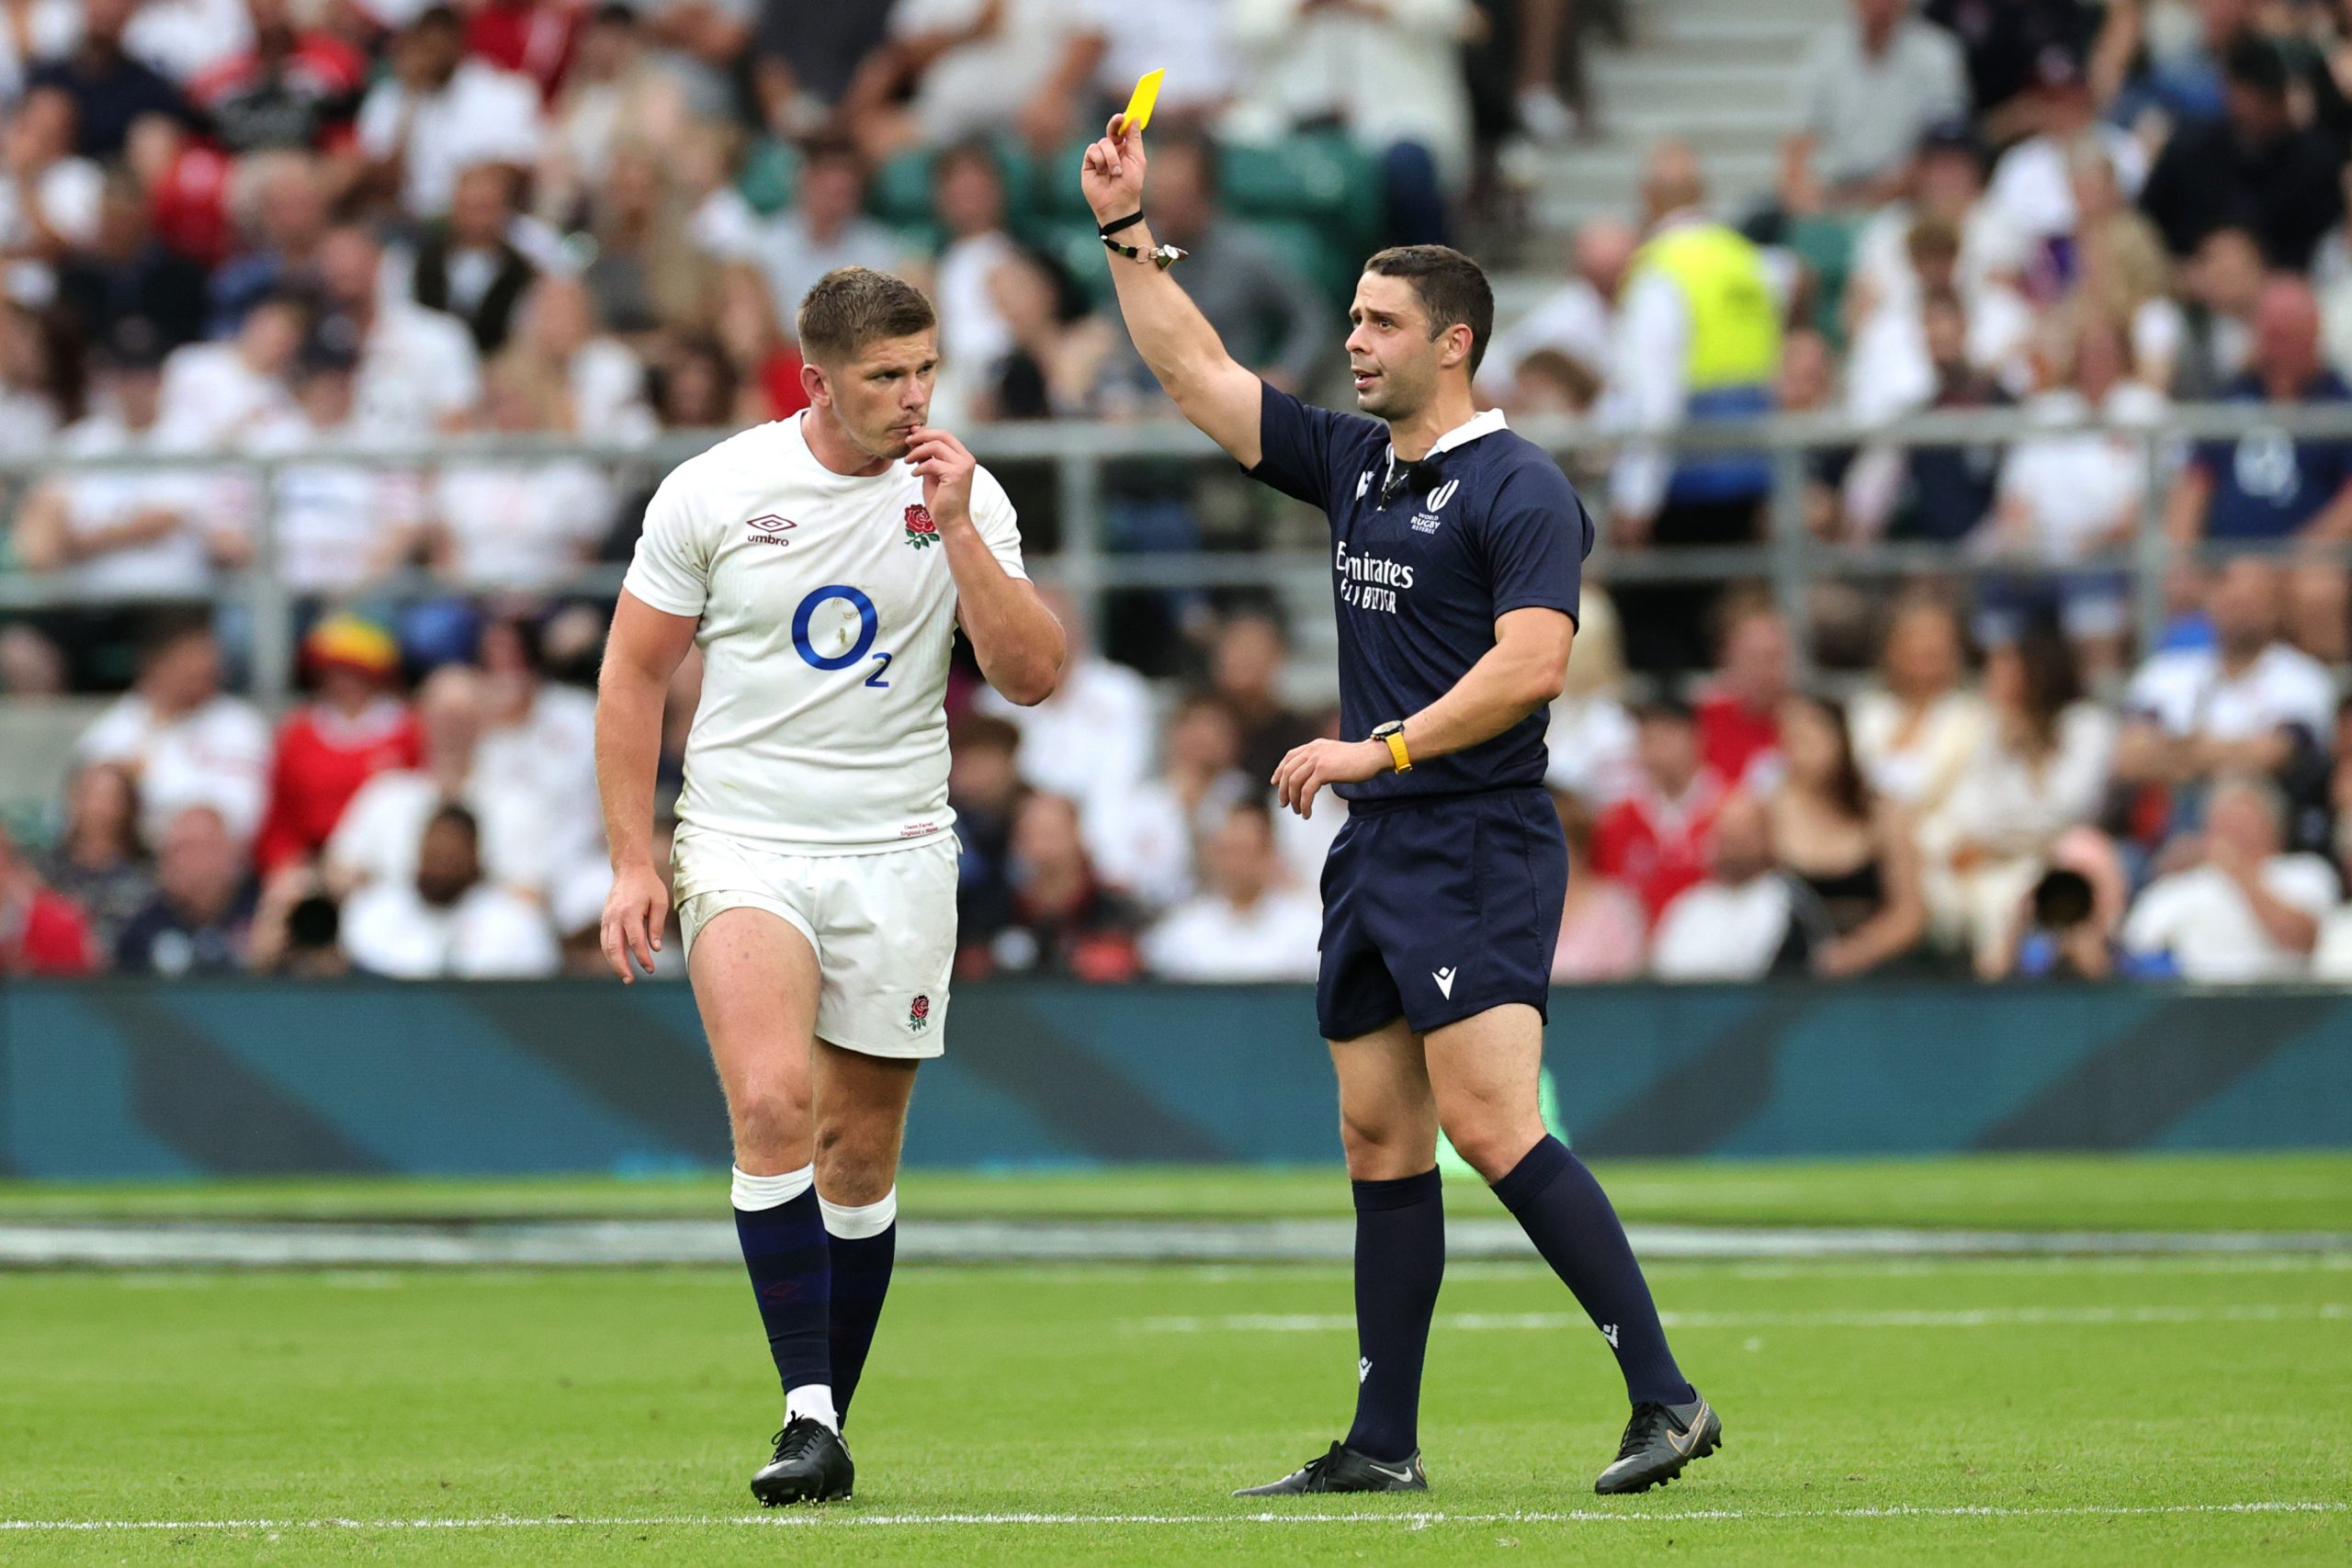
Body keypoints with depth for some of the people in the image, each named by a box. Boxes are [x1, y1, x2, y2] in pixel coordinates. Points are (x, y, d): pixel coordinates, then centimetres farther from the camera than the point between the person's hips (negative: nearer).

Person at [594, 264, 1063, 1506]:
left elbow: (1033, 677, -9)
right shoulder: (710, 493, -4)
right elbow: (633, 675, 4)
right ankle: (806, 1418, -22)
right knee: (773, 1105, -22)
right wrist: (632, 862, 0)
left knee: (860, 1153, 5)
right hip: (743, 849, -2)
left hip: (896, 856, 2)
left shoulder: (963, 496, -1)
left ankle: (828, 1422, 18)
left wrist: (955, 531, -17)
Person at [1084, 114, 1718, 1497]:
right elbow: (1197, 370, 21)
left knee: (1491, 1124, -17)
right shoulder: (1352, 463, 14)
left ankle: (1666, 1398, -16)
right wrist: (1129, 229, 15)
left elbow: (1533, 662, -20)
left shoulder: (1520, 491, -9)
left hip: (1479, 849, -9)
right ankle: (1384, 1444, 10)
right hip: (1375, 854, 9)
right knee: (1380, 1136, 7)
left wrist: (1381, 748, -20)